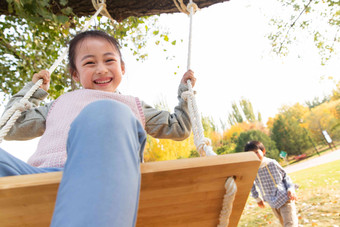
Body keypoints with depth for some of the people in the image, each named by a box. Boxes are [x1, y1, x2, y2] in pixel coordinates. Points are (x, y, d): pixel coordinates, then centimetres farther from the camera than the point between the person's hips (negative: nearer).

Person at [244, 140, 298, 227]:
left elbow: (285, 176, 3)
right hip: (273, 205, 3)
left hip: (285, 200, -3)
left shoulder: (272, 163, -12)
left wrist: (291, 188, -11)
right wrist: (257, 198, 18)